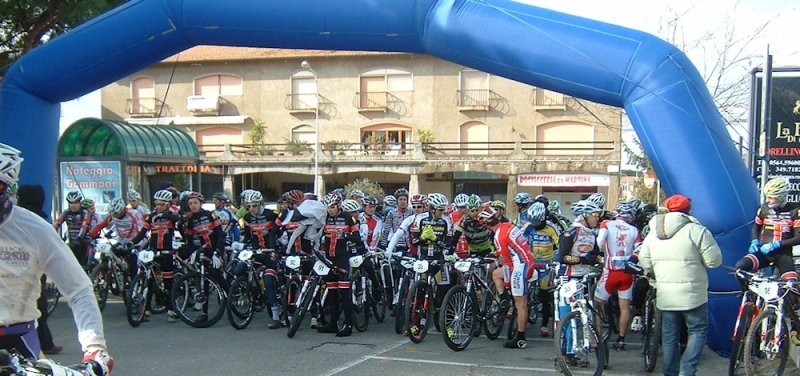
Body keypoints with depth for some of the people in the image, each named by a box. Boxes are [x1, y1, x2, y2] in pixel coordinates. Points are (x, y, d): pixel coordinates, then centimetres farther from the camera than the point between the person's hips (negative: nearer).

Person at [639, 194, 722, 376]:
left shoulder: (653, 233, 9)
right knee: (698, 330, 6)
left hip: (665, 295, 5)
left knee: (669, 335, 12)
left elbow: (644, 262, 10)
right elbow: (714, 259, -9)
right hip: (692, 293, -5)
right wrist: (695, 260, 10)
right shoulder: (696, 230, -9)